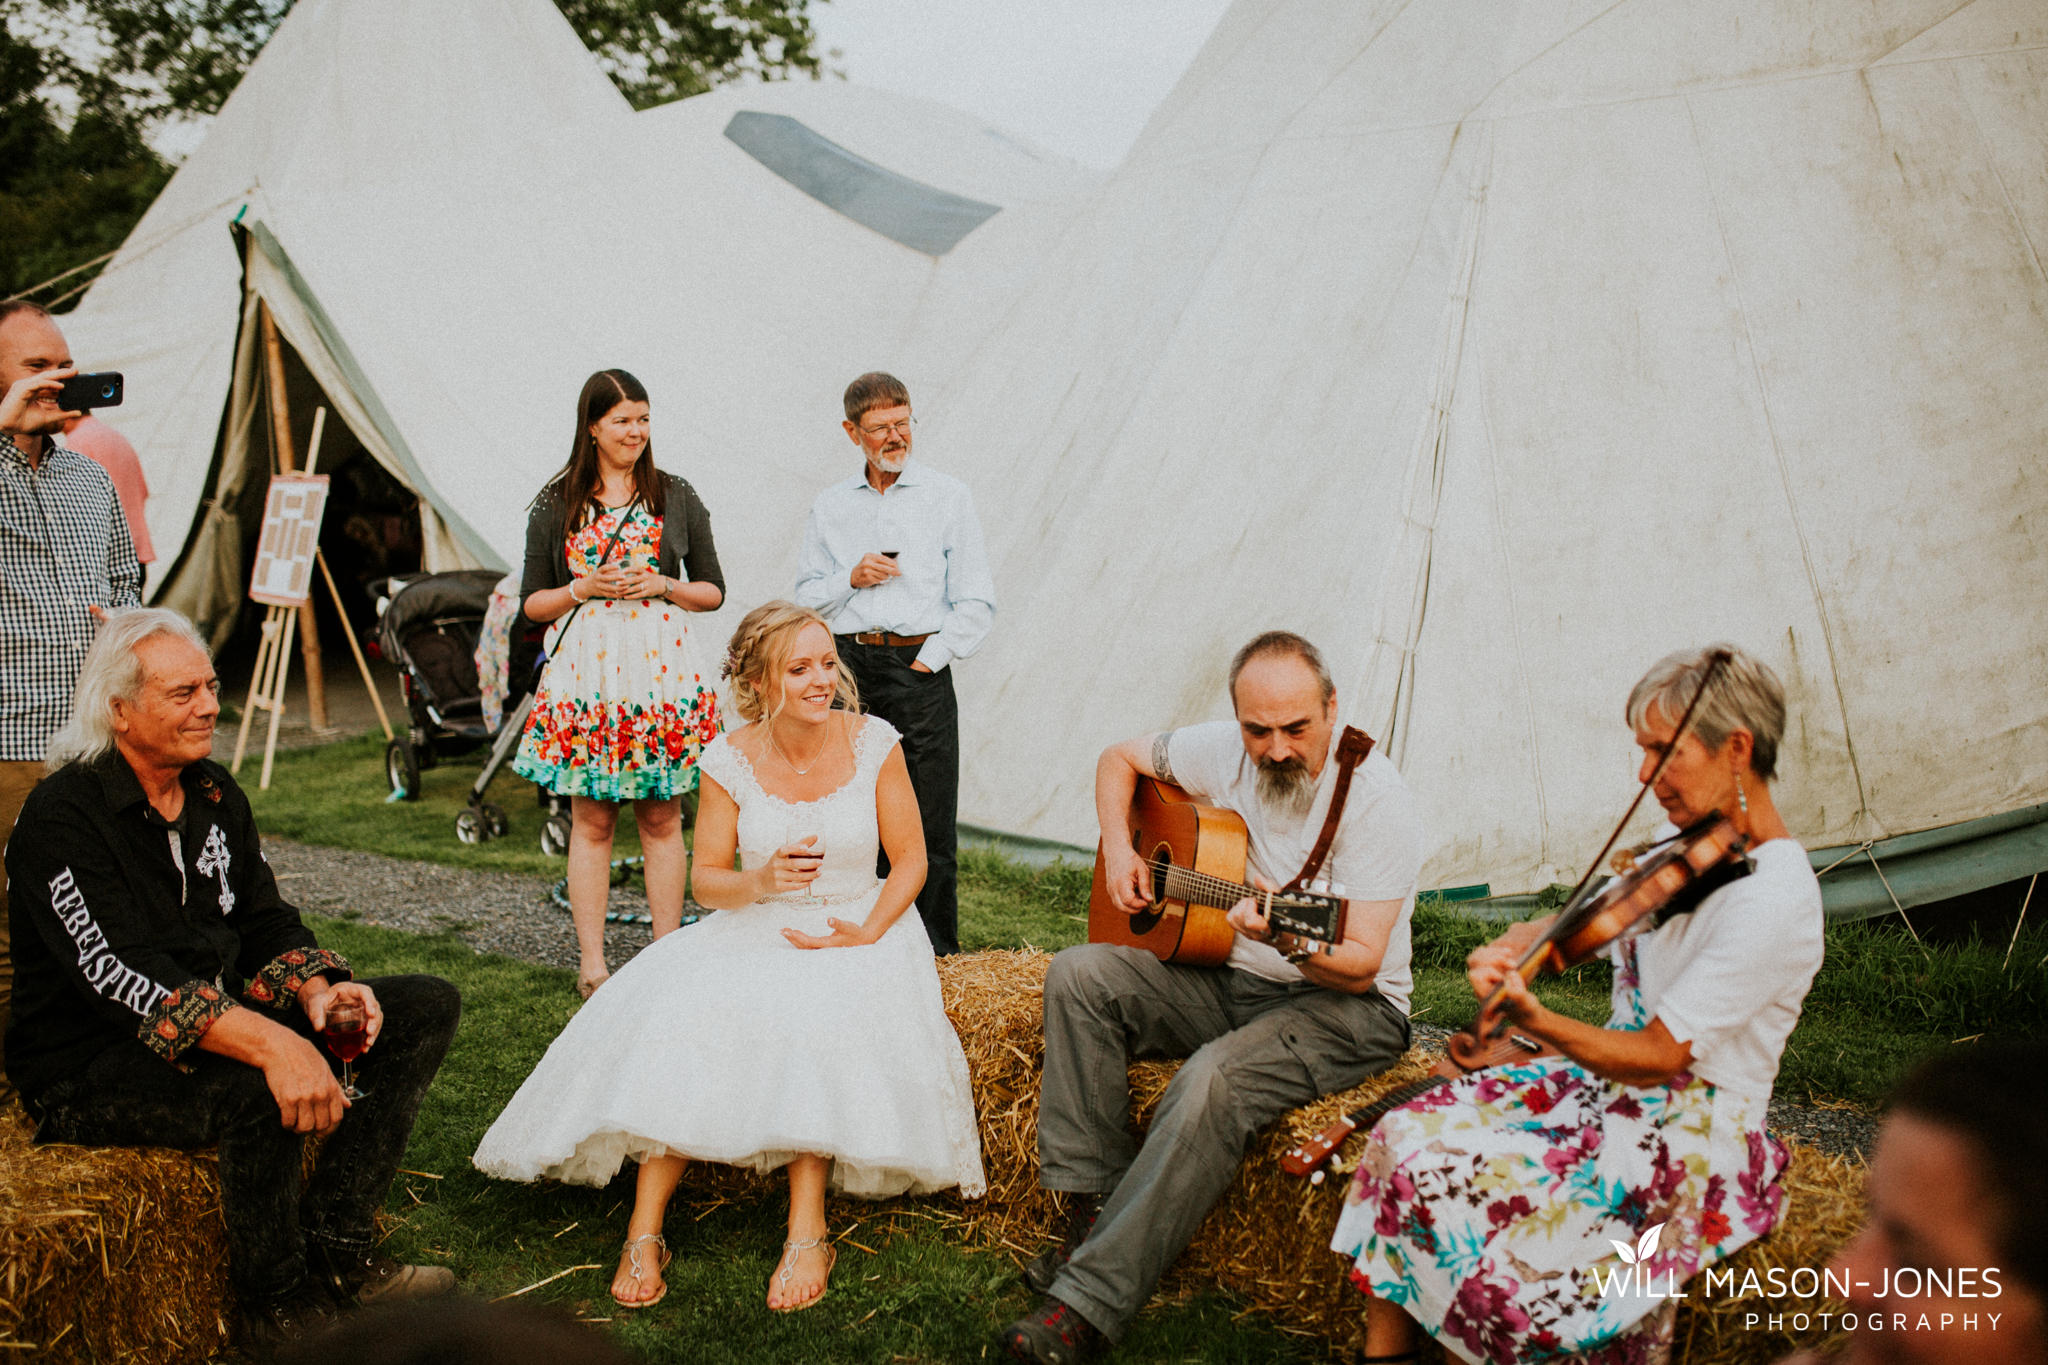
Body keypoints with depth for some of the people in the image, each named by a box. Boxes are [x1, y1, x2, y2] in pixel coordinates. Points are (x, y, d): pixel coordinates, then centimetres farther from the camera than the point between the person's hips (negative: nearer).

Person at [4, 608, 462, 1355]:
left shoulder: (215, 792, 9)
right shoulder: (63, 816, -17)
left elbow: (265, 924, 11)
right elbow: (122, 977, -29)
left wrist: (315, 990, -13)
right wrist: (267, 1041, -42)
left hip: (225, 1015, 9)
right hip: (91, 1068, -8)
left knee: (426, 1007, -3)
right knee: (262, 1092, -38)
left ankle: (336, 1247, -10)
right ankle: (278, 1309, -13)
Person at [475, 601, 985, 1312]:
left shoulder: (873, 742, -5)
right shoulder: (730, 759, -3)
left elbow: (910, 859, 0)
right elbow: (707, 882, 0)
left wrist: (869, 932, -17)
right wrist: (762, 880, -22)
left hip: (856, 927, -1)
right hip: (754, 931, 1)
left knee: (817, 1019, -34)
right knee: (677, 1019, -28)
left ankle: (806, 1231, -26)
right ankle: (645, 1229, -20)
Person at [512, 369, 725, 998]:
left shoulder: (677, 497, 6)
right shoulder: (556, 505, 5)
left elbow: (713, 590, 9)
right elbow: (533, 602, 6)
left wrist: (662, 586, -9)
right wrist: (586, 588, -11)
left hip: (662, 669, 1)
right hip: (586, 673, 0)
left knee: (662, 820, 5)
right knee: (591, 822, 3)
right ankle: (592, 962, 11)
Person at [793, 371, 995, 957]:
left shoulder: (948, 496, 6)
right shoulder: (830, 505, 15)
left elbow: (976, 601, 2)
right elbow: (805, 598, 15)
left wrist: (929, 659, -7)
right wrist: (851, 579, -3)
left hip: (919, 669, -2)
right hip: (847, 666, 3)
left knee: (930, 826, -3)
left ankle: (939, 954, 5)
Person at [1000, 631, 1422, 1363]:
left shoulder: (1374, 797, -19)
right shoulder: (1222, 751, -3)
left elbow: (1360, 966, -21)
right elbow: (1120, 758, 16)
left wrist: (1288, 941, -42)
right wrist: (1118, 849, 0)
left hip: (1345, 1007, -6)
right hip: (1224, 980, 6)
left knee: (1214, 1081, -34)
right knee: (1079, 974, -15)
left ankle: (1087, 1305, -28)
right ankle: (1094, 1212, -13)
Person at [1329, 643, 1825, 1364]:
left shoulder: (1771, 897, -22)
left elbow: (1657, 1058, -24)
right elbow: (1578, 921, 12)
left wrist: (1534, 1021, -37)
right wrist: (1512, 947, -10)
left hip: (1688, 1138, -8)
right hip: (1608, 1083, 8)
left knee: (1448, 1180, -23)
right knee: (1405, 1136, -10)